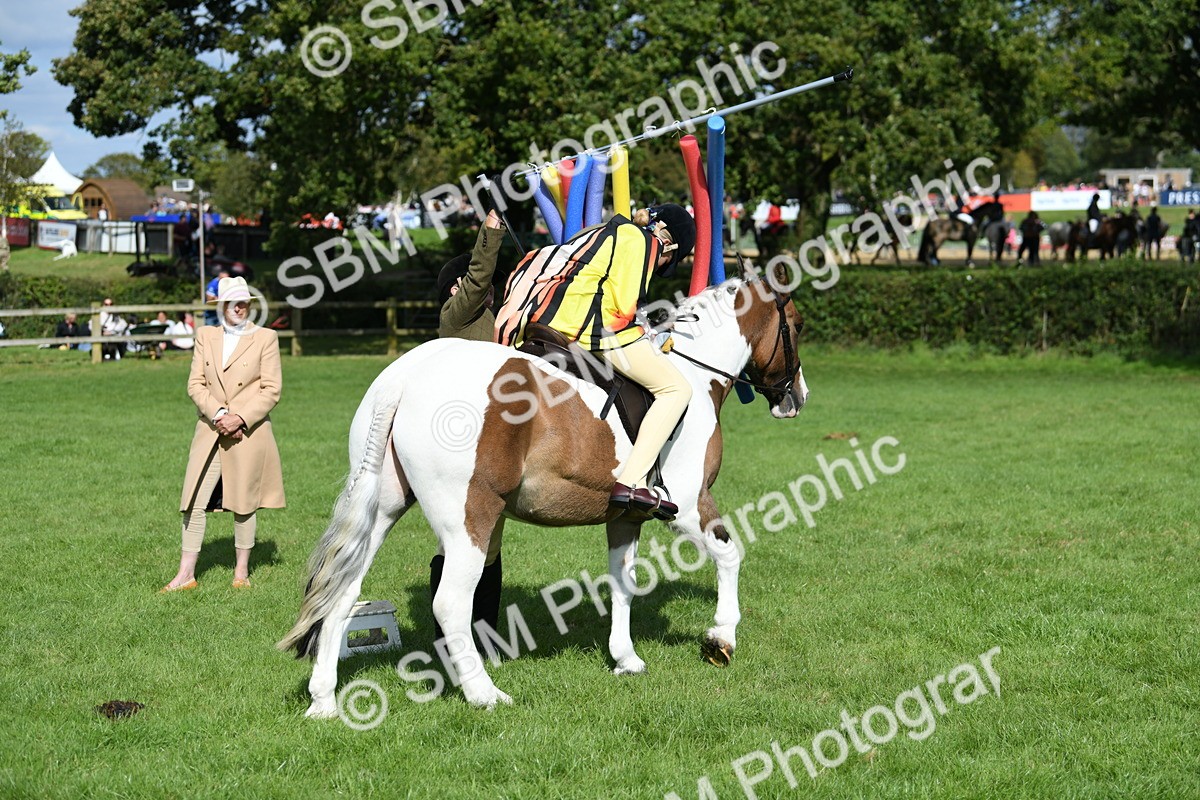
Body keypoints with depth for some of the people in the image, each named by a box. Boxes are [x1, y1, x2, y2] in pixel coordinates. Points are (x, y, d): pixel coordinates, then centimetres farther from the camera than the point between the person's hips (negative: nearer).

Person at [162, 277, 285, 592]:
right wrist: (218, 414, -11)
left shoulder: (266, 338, 2)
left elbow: (272, 390, -3)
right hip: (210, 432, 2)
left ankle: (242, 571, 19)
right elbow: (195, 384, 5)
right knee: (194, 502, -2)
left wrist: (240, 418, -13)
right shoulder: (205, 336, 10)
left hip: (249, 433, -2)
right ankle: (186, 575, 4)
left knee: (244, 503, 5)